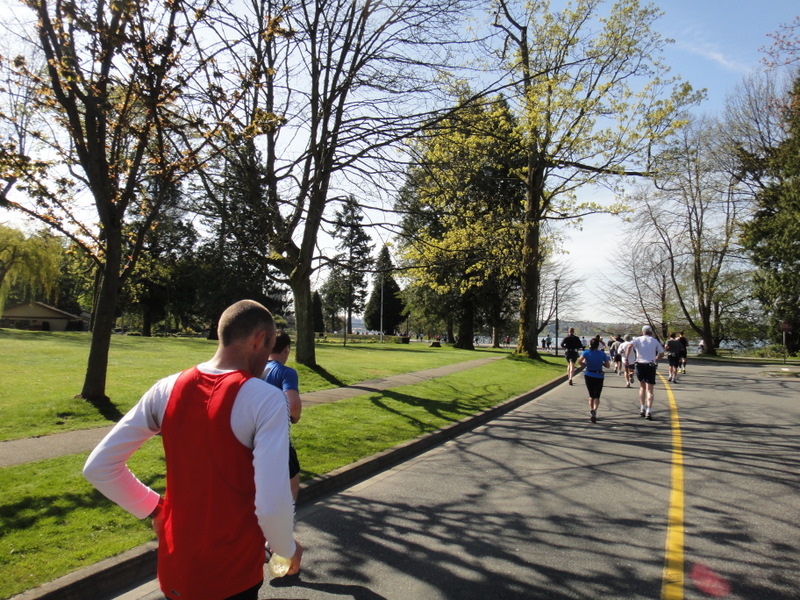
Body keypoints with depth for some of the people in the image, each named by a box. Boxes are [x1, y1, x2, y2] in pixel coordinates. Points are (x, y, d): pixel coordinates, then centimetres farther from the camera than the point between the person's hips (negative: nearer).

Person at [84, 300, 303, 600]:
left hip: (174, 568, 5)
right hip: (233, 575, -4)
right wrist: (288, 547, -5)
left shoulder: (167, 389, -5)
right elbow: (272, 506, -25)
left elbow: (98, 467, -1)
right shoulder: (266, 398, -20)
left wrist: (153, 507, 9)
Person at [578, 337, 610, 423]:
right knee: (597, 396, 0)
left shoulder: (586, 353, -5)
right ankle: (594, 410, -24)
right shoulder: (602, 354, -4)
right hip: (599, 377, -1)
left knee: (591, 395, 19)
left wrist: (584, 364, -2)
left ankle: (591, 410, 18)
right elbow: (607, 366, 0)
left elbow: (579, 361, -21)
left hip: (589, 376, 1)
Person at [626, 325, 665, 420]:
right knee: (650, 390, -1)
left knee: (642, 387, 19)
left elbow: (629, 346, -15)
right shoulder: (655, 341, 9)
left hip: (640, 365, 1)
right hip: (651, 366, -1)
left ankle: (642, 409, 19)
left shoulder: (638, 339, 5)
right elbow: (661, 353, 14)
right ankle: (649, 411, -13)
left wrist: (627, 358, -13)